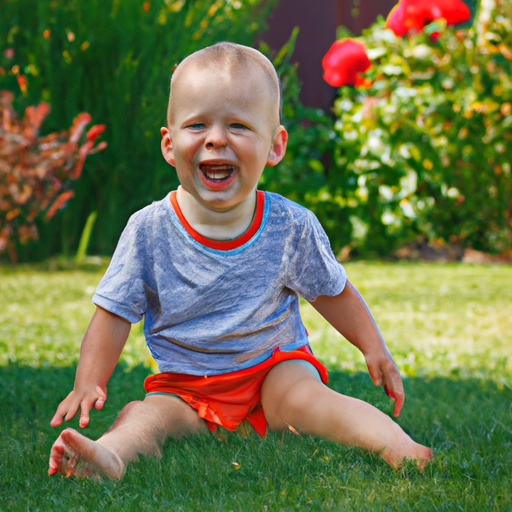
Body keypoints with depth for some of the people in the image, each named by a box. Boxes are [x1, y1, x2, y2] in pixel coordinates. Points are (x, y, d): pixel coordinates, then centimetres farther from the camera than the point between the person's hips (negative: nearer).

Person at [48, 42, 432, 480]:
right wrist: (89, 383, -16)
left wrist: (374, 348, 4)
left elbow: (332, 292, 10)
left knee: (304, 397, -30)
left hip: (275, 367, 0)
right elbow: (114, 315, -4)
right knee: (146, 414, -28)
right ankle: (109, 457, -56)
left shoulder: (291, 227, -7)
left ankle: (399, 448, -41)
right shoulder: (149, 230, -10)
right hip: (185, 386, 0)